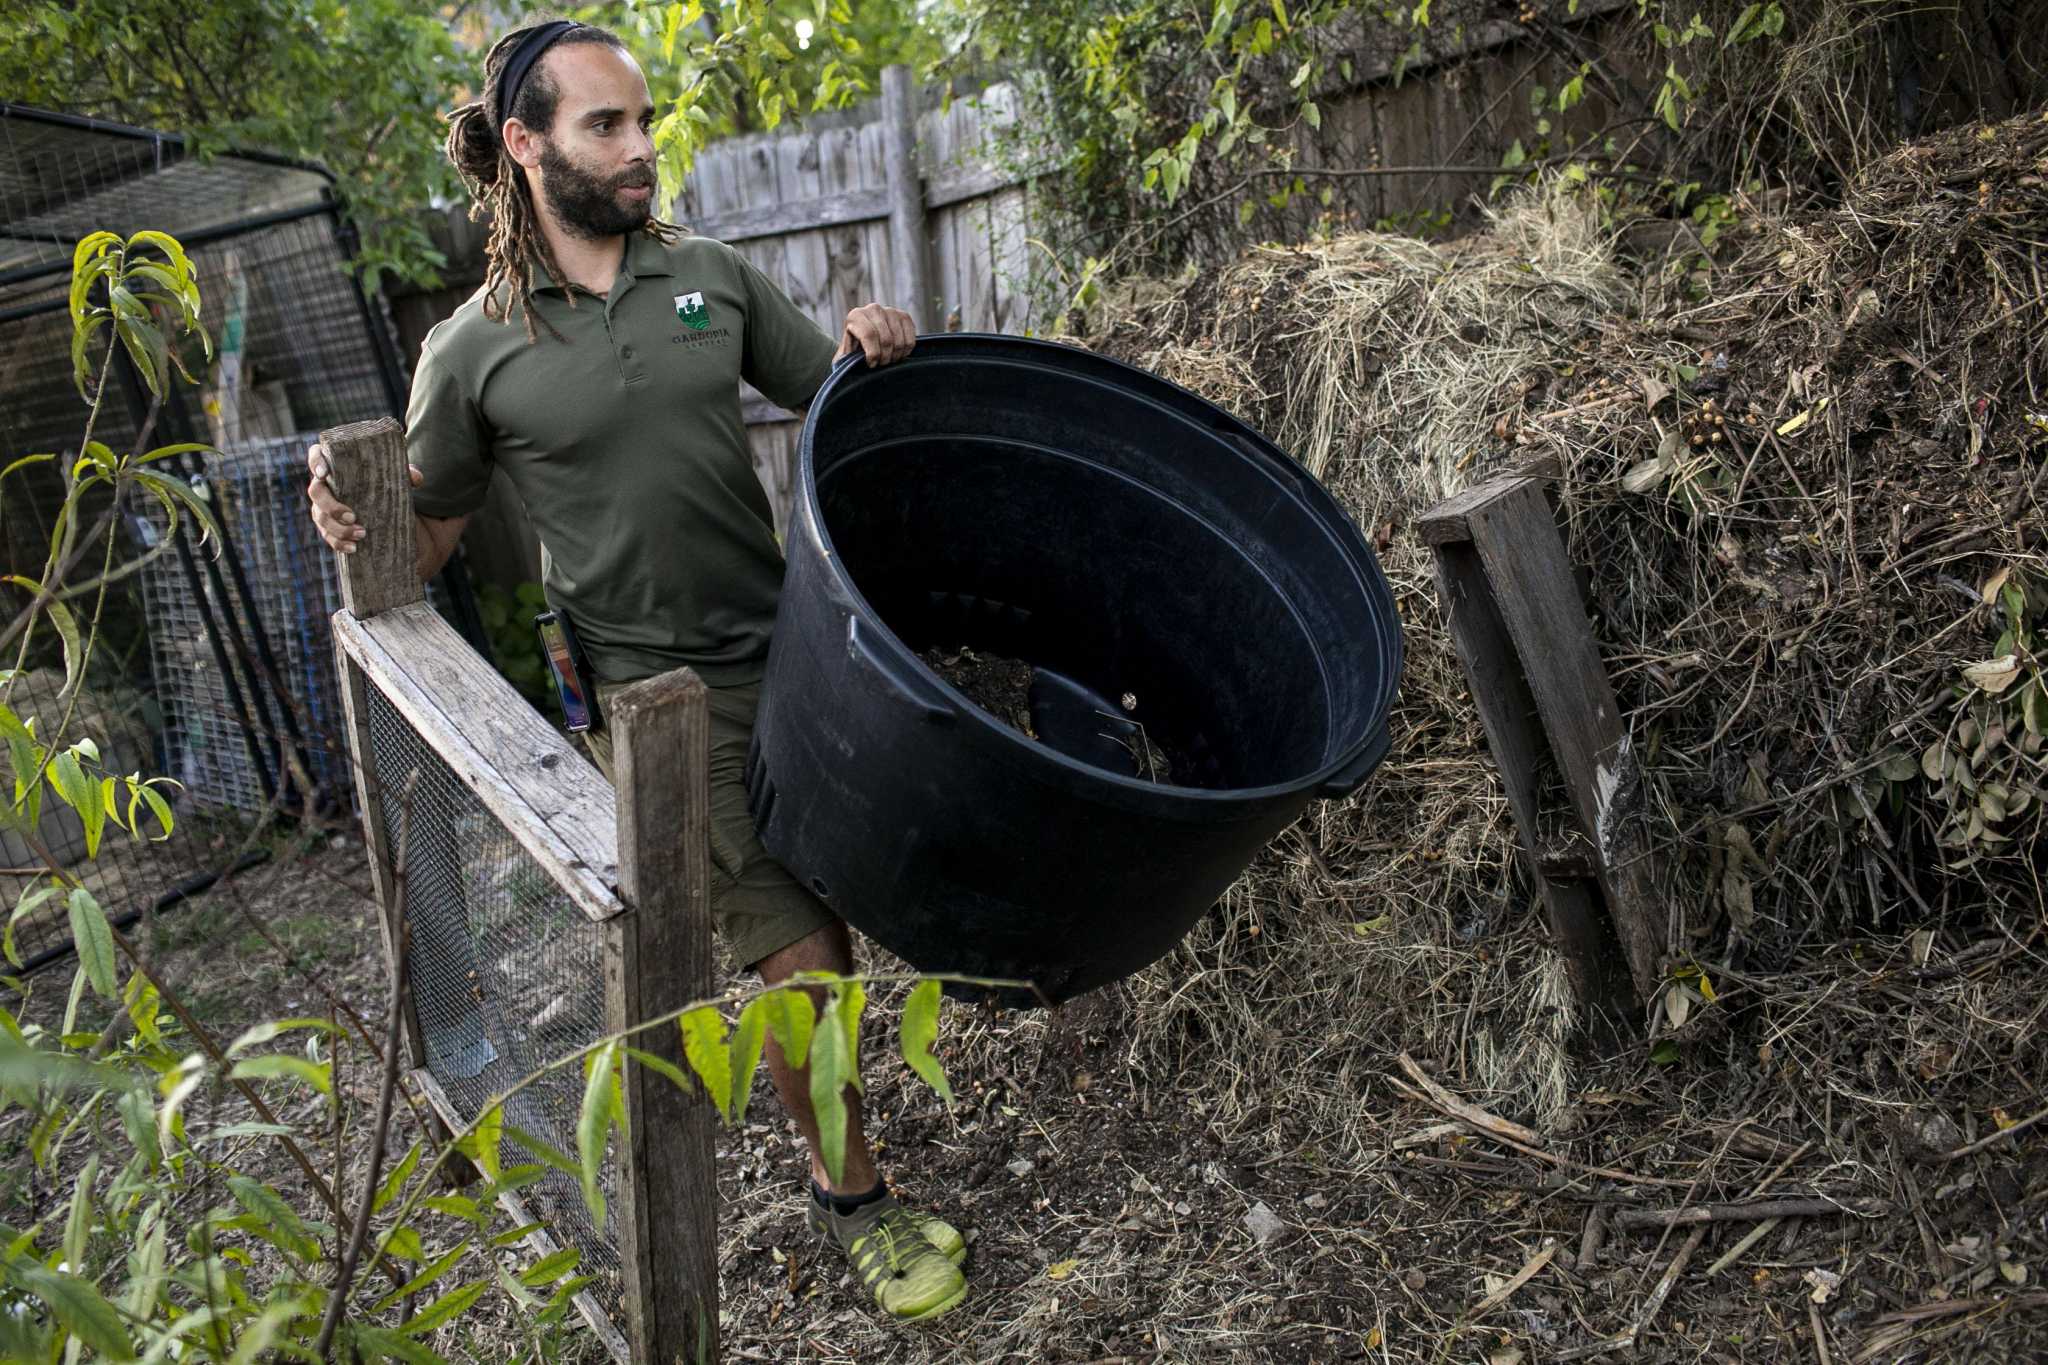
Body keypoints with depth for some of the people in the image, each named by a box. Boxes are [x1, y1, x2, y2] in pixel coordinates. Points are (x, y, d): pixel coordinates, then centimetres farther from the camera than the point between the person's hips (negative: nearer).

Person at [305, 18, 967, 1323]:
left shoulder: (713, 273, 5)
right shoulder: (471, 354, -3)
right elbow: (427, 534, 7)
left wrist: (875, 348, -11)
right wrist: (351, 517, -14)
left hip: (789, 650, 4)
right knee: (806, 961, -1)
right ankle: (853, 1192, 23)